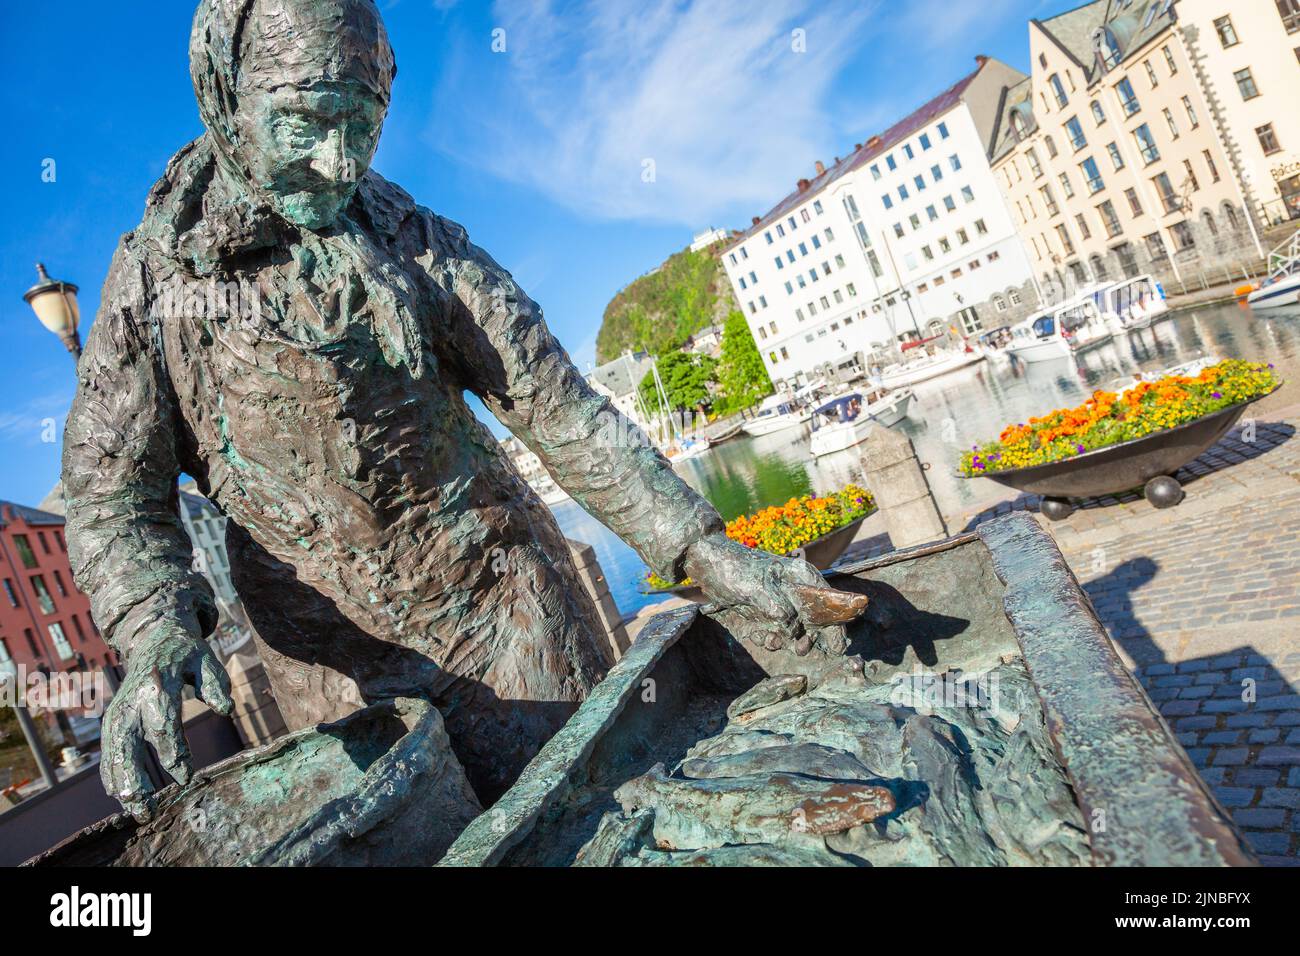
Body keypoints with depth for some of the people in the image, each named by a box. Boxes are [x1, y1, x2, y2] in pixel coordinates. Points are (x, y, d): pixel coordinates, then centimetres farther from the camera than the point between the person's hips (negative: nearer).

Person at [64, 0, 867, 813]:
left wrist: (705, 552, -17)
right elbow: (111, 496, -2)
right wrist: (156, 633, -23)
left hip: (509, 618, 0)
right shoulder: (152, 275, 0)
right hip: (339, 668, 1)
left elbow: (563, 411, -8)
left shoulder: (422, 249, -4)